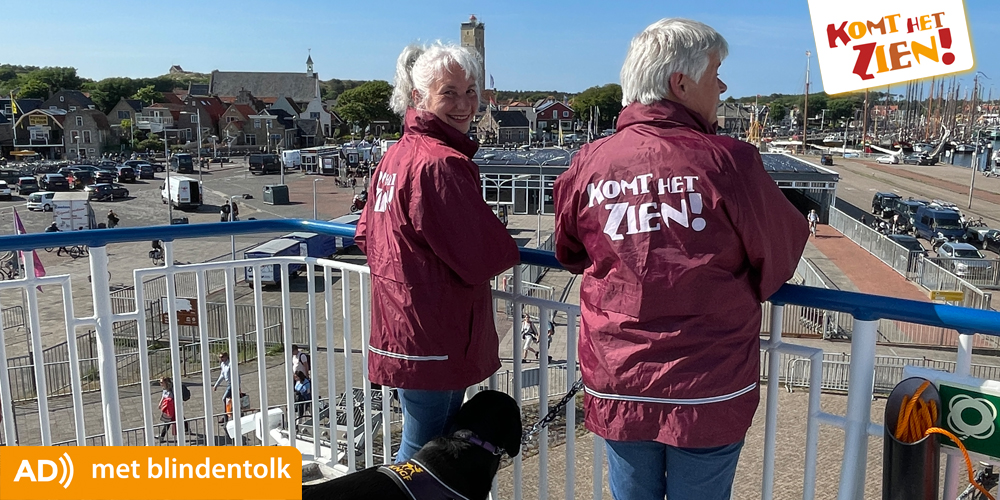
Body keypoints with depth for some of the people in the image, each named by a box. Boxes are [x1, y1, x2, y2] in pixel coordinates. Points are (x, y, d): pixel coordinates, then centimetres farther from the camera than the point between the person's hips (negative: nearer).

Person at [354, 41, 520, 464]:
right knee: (423, 449, 5)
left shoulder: (397, 153, 10)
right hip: (431, 336, -10)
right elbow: (481, 260, -17)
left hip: (400, 330, 10)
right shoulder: (441, 163, -20)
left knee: (443, 441, 22)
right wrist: (506, 247, 3)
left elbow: (367, 235, 20)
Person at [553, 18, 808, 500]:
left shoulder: (588, 163, -6)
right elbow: (782, 253, -1)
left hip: (617, 388, 3)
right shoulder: (727, 160, -16)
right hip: (709, 394, -2)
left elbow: (570, 254, 11)